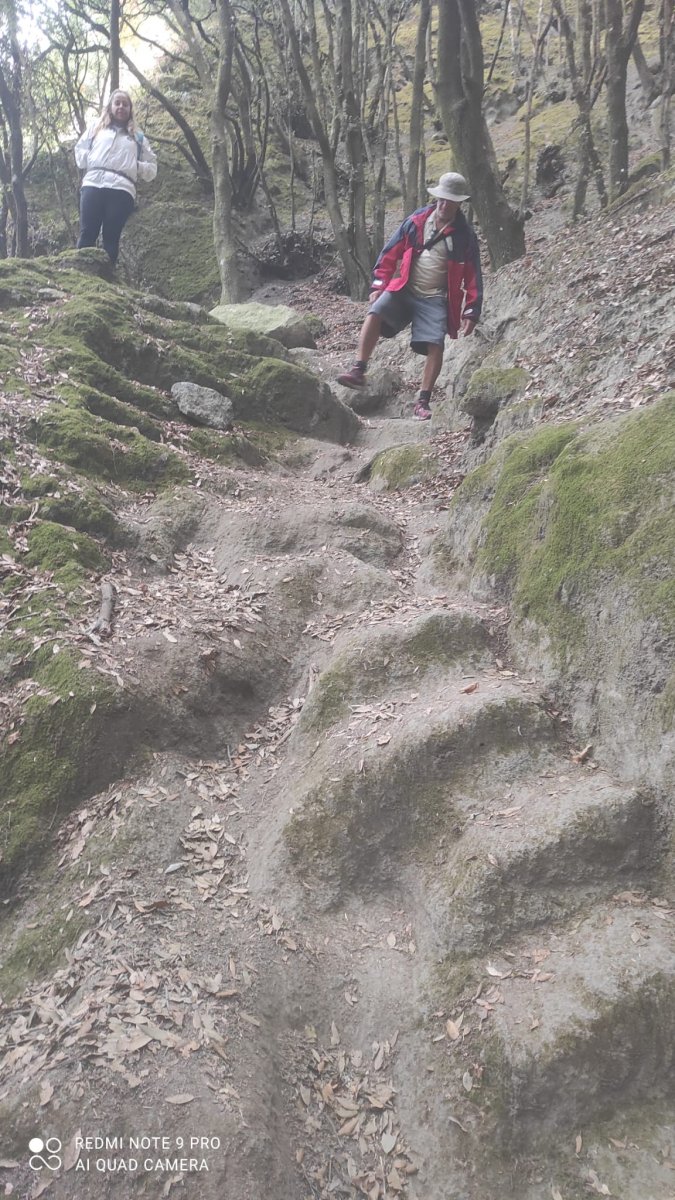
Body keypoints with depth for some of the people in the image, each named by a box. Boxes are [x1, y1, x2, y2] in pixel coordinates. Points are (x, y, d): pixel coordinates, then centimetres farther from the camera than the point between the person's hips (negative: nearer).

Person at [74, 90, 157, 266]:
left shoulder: (138, 138, 23)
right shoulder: (96, 127, 24)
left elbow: (151, 168, 18)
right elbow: (80, 150, 20)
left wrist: (134, 166, 1)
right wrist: (90, 162, 2)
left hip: (122, 190, 0)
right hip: (93, 185, 0)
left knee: (111, 238, -5)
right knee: (87, 234, -9)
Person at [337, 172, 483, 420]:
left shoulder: (465, 236, 0)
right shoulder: (416, 222, 3)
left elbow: (473, 276, 2)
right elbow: (391, 253, 7)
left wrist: (471, 312, -3)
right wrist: (378, 284, 1)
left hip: (435, 299, -1)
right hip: (404, 288, 1)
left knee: (435, 345, -16)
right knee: (375, 313, -24)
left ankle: (423, 402, -7)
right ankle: (358, 371, -23)